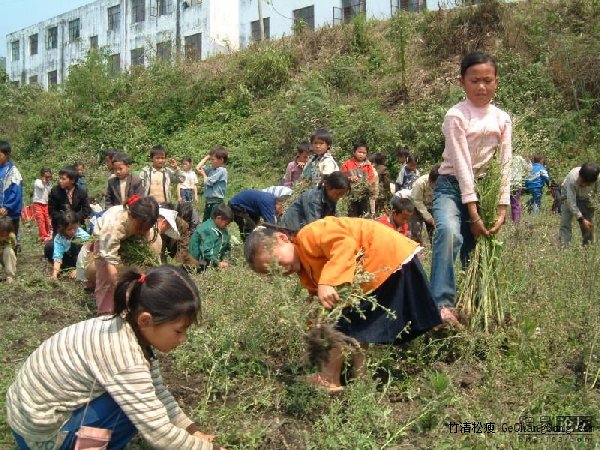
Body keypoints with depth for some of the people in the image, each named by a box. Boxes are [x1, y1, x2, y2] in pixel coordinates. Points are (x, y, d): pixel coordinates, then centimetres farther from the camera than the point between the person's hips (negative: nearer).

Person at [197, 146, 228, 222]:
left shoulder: (221, 171, -13)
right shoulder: (212, 170, 10)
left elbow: (208, 182, -16)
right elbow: (198, 168, 17)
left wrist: (203, 173, 5)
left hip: (216, 202, -9)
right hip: (209, 201, 9)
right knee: (205, 223, 14)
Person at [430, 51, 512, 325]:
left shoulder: (502, 119, 5)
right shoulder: (456, 116, -10)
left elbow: (505, 166, 3)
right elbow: (462, 165, -16)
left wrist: (502, 209, -7)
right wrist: (473, 214, -20)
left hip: (483, 190, 5)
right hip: (452, 187, -5)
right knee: (449, 232, -33)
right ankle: (443, 304, -34)